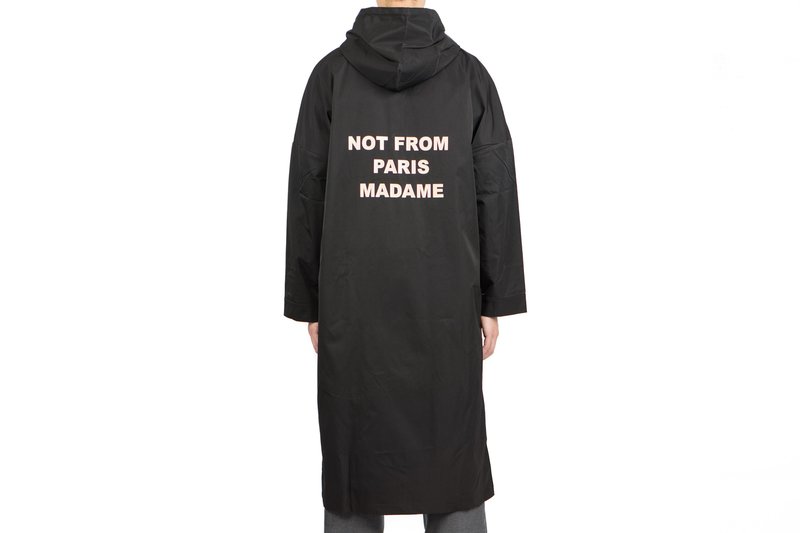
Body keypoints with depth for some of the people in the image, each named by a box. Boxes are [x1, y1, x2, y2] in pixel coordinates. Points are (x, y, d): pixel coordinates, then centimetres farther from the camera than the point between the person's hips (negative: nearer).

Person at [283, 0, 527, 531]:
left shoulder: (332, 73, -1)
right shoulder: (469, 73, 0)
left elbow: (306, 195, -1)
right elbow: (498, 195, -2)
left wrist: (308, 304, 6)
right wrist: (495, 302, 4)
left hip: (353, 303, 0)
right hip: (447, 306, 1)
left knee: (355, 452, 11)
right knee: (451, 456, 12)